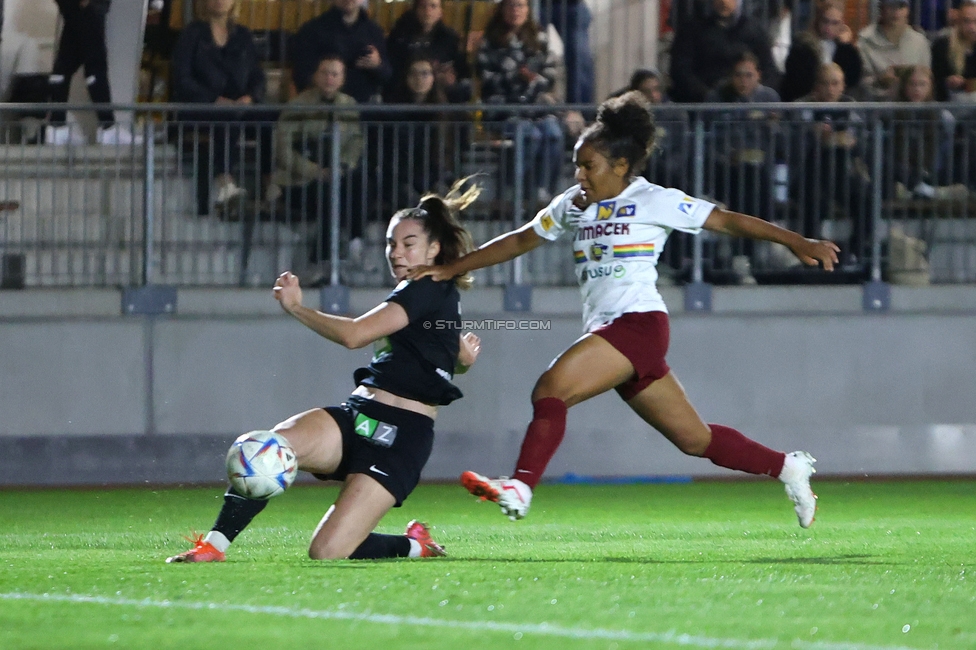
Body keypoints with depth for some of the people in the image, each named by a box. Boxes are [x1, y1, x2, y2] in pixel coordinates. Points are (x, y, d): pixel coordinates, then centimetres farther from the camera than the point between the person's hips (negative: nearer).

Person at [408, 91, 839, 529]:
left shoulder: (652, 201, -1)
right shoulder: (572, 206, 19)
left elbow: (728, 221, 0)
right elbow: (520, 241, 25)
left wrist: (796, 242, -6)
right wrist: (451, 269, 20)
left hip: (639, 323, -7)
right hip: (607, 329, 7)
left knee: (551, 388, -24)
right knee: (695, 439, 9)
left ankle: (521, 487, -33)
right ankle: (788, 467, 21)